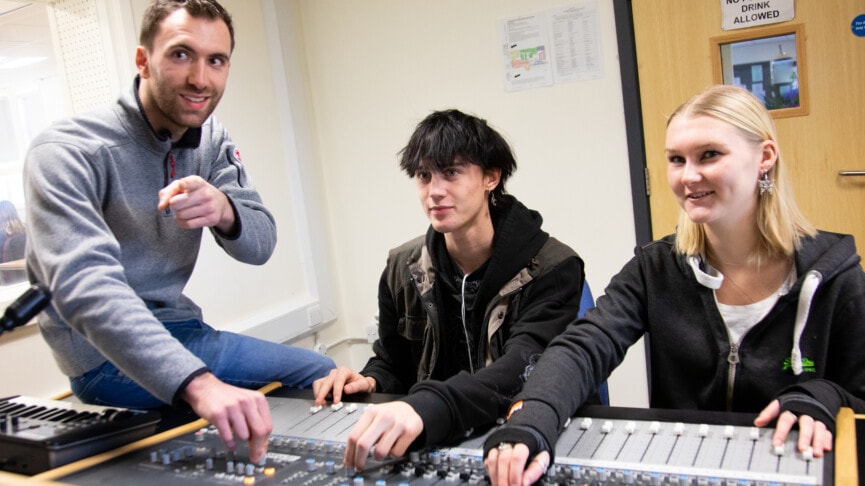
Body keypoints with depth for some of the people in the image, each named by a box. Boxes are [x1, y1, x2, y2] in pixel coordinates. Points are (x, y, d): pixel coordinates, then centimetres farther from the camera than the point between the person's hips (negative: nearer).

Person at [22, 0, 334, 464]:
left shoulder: (211, 139, 0)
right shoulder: (67, 151, -21)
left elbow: (260, 244, -5)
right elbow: (85, 285, -36)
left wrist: (223, 211, -31)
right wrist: (199, 384, -50)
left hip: (180, 331, 7)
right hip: (107, 358, -7)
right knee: (314, 374, -15)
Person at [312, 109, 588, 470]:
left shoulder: (552, 269, -11)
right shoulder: (403, 268, 4)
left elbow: (523, 372, -26)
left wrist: (426, 408, -43)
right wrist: (370, 382, -8)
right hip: (435, 441, 4)